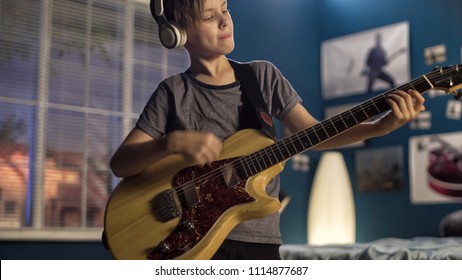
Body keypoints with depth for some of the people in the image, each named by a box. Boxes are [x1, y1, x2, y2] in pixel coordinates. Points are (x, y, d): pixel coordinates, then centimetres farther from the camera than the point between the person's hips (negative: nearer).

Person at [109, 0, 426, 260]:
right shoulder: (173, 92, 0)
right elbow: (120, 163, -5)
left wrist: (380, 127, -8)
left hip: (259, 238, 3)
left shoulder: (263, 75, 8)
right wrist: (173, 142, -24)